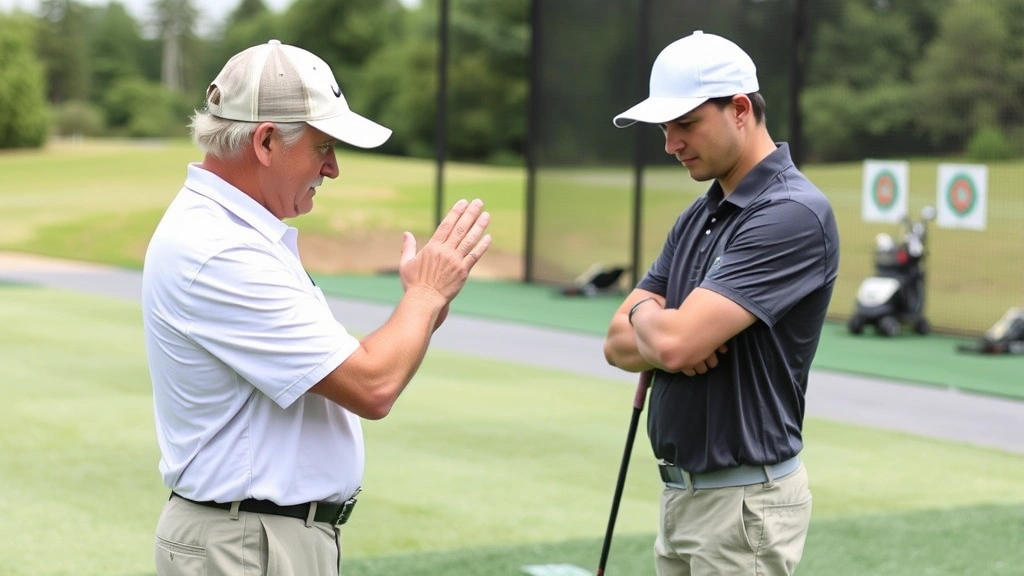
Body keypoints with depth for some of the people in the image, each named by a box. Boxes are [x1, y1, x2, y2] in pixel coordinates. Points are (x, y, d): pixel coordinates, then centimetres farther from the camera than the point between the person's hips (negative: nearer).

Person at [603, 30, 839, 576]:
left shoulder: (792, 214, -18)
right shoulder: (696, 217, 11)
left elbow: (676, 341, -25)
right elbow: (619, 342, 9)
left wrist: (646, 314, -2)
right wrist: (667, 341, -13)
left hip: (744, 500, -8)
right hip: (682, 491, 8)